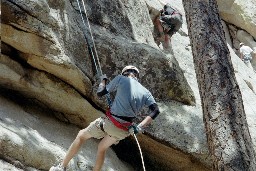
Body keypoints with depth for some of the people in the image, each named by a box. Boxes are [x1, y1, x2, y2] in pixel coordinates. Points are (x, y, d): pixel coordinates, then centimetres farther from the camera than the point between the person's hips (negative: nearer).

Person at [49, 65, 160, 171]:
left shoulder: (121, 79, 0)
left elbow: (100, 93, 4)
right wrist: (140, 127, -4)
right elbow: (155, 110, -3)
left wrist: (103, 80, 23)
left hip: (110, 122, -4)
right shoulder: (145, 92, 10)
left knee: (81, 135, 19)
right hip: (124, 131, 4)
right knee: (102, 148, 29)